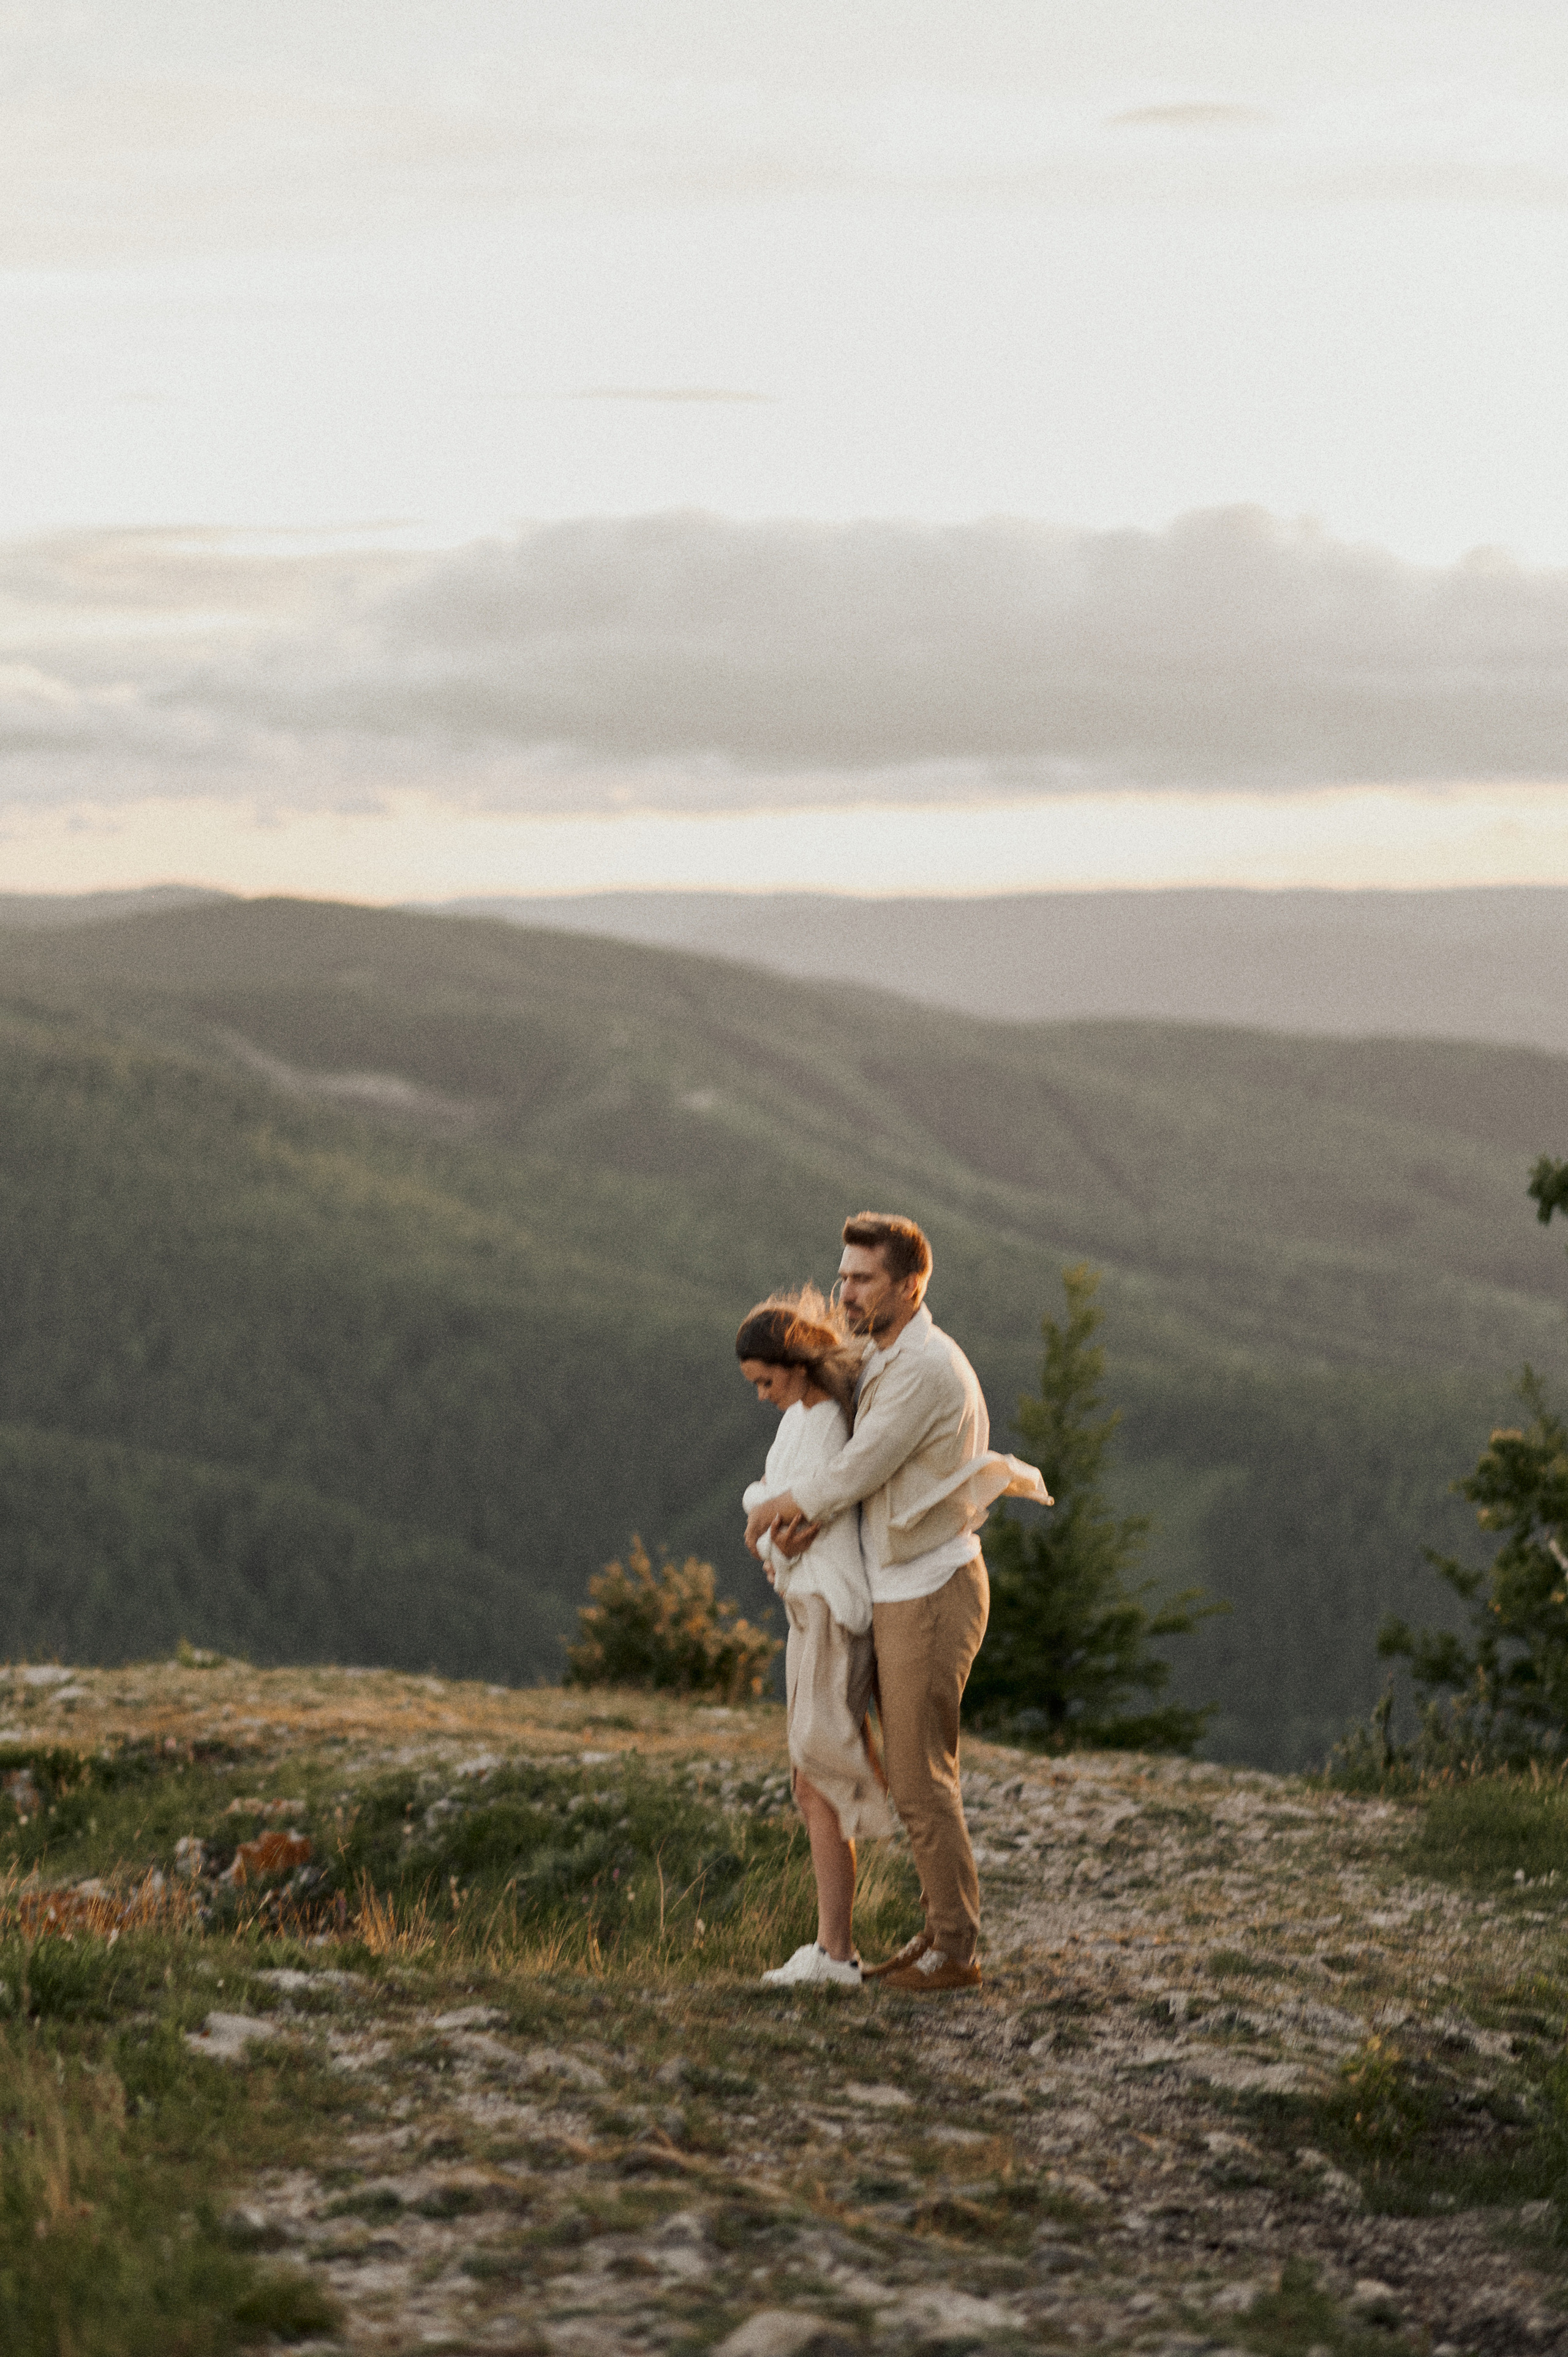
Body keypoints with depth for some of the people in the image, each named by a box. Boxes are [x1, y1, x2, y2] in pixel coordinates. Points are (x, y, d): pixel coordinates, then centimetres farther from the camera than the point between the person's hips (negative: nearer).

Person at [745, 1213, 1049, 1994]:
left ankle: (956, 1949, 2)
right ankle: (939, 1931, 20)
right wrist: (814, 1516, -12)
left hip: (931, 1594, -10)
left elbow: (859, 1470, -21)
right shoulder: (885, 1360, 12)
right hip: (897, 1590, 10)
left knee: (921, 1781, -5)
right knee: (915, 1775, 14)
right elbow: (864, 1469, 9)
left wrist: (776, 1509, -5)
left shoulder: (927, 1368, -22)